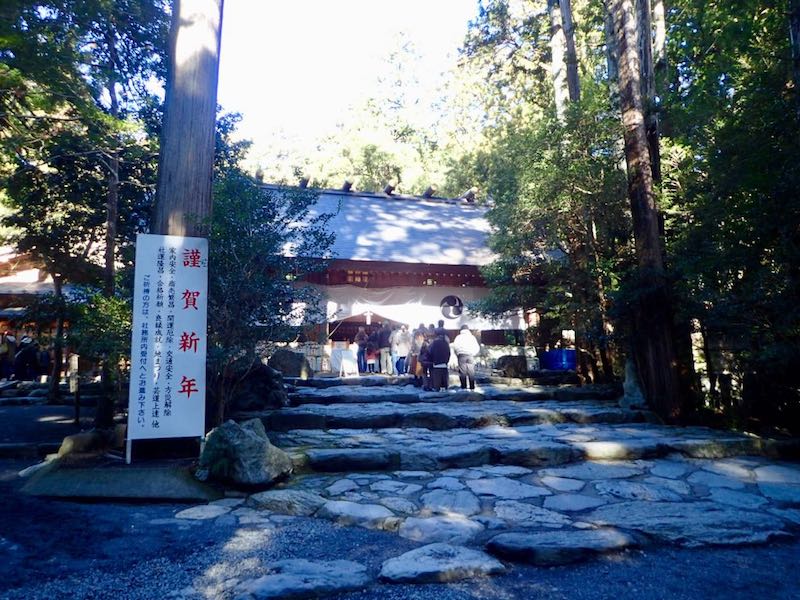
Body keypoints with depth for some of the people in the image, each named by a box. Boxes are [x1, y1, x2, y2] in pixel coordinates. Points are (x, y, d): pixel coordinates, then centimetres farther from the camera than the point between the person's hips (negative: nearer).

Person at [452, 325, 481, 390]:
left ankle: (463, 387, -5)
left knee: (462, 372, -1)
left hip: (461, 356, -1)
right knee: (471, 372, 3)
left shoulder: (458, 337, 9)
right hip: (470, 356, 1)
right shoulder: (472, 337, 15)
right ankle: (472, 387, 0)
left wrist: (457, 354, 8)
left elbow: (455, 346, -4)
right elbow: (477, 347, 11)